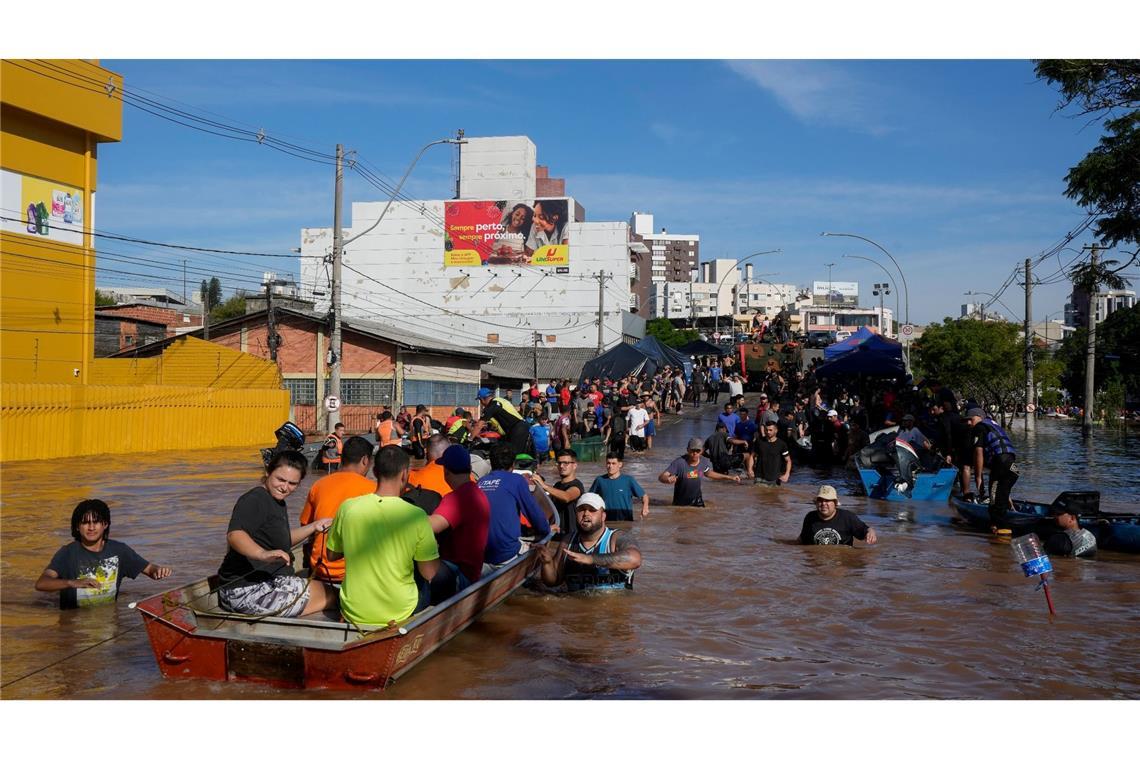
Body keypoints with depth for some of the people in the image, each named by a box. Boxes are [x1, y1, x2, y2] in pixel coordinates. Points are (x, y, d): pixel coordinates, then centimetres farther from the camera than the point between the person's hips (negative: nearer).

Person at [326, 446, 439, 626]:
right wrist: (434, 549, 9)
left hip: (353, 614, 3)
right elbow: (429, 573, -10)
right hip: (399, 615, -3)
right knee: (425, 583, 29)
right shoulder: (416, 516, -19)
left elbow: (332, 555, 5)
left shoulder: (347, 508, -11)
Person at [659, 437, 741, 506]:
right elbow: (661, 477, -32)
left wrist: (730, 477, 14)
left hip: (697, 502, 4)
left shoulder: (704, 462, -10)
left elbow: (709, 473, 14)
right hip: (680, 504, -4)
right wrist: (668, 480, -56)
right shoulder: (679, 462, -26)